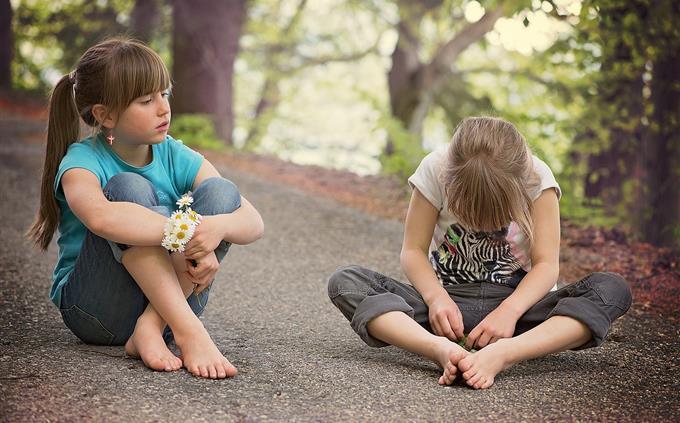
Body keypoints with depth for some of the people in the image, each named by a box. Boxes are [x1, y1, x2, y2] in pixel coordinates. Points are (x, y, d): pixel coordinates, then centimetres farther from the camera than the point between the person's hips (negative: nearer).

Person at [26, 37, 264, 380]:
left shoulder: (175, 157, 0)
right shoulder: (82, 161, -12)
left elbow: (254, 222, -9)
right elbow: (100, 217, -39)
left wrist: (218, 226, -32)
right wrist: (186, 234, -41)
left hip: (166, 300, 4)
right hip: (94, 309, -4)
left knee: (220, 191, -15)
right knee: (128, 188, -26)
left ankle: (152, 328, -26)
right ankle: (189, 331, -37)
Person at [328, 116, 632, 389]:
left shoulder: (537, 178, -12)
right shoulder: (435, 169, -12)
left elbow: (547, 264, -14)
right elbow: (413, 250, -8)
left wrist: (509, 310, -31)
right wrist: (436, 297, -28)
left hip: (514, 302, 0)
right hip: (449, 302, 0)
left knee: (613, 289, -27)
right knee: (344, 281, -24)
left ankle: (502, 353, -48)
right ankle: (443, 350, -49)